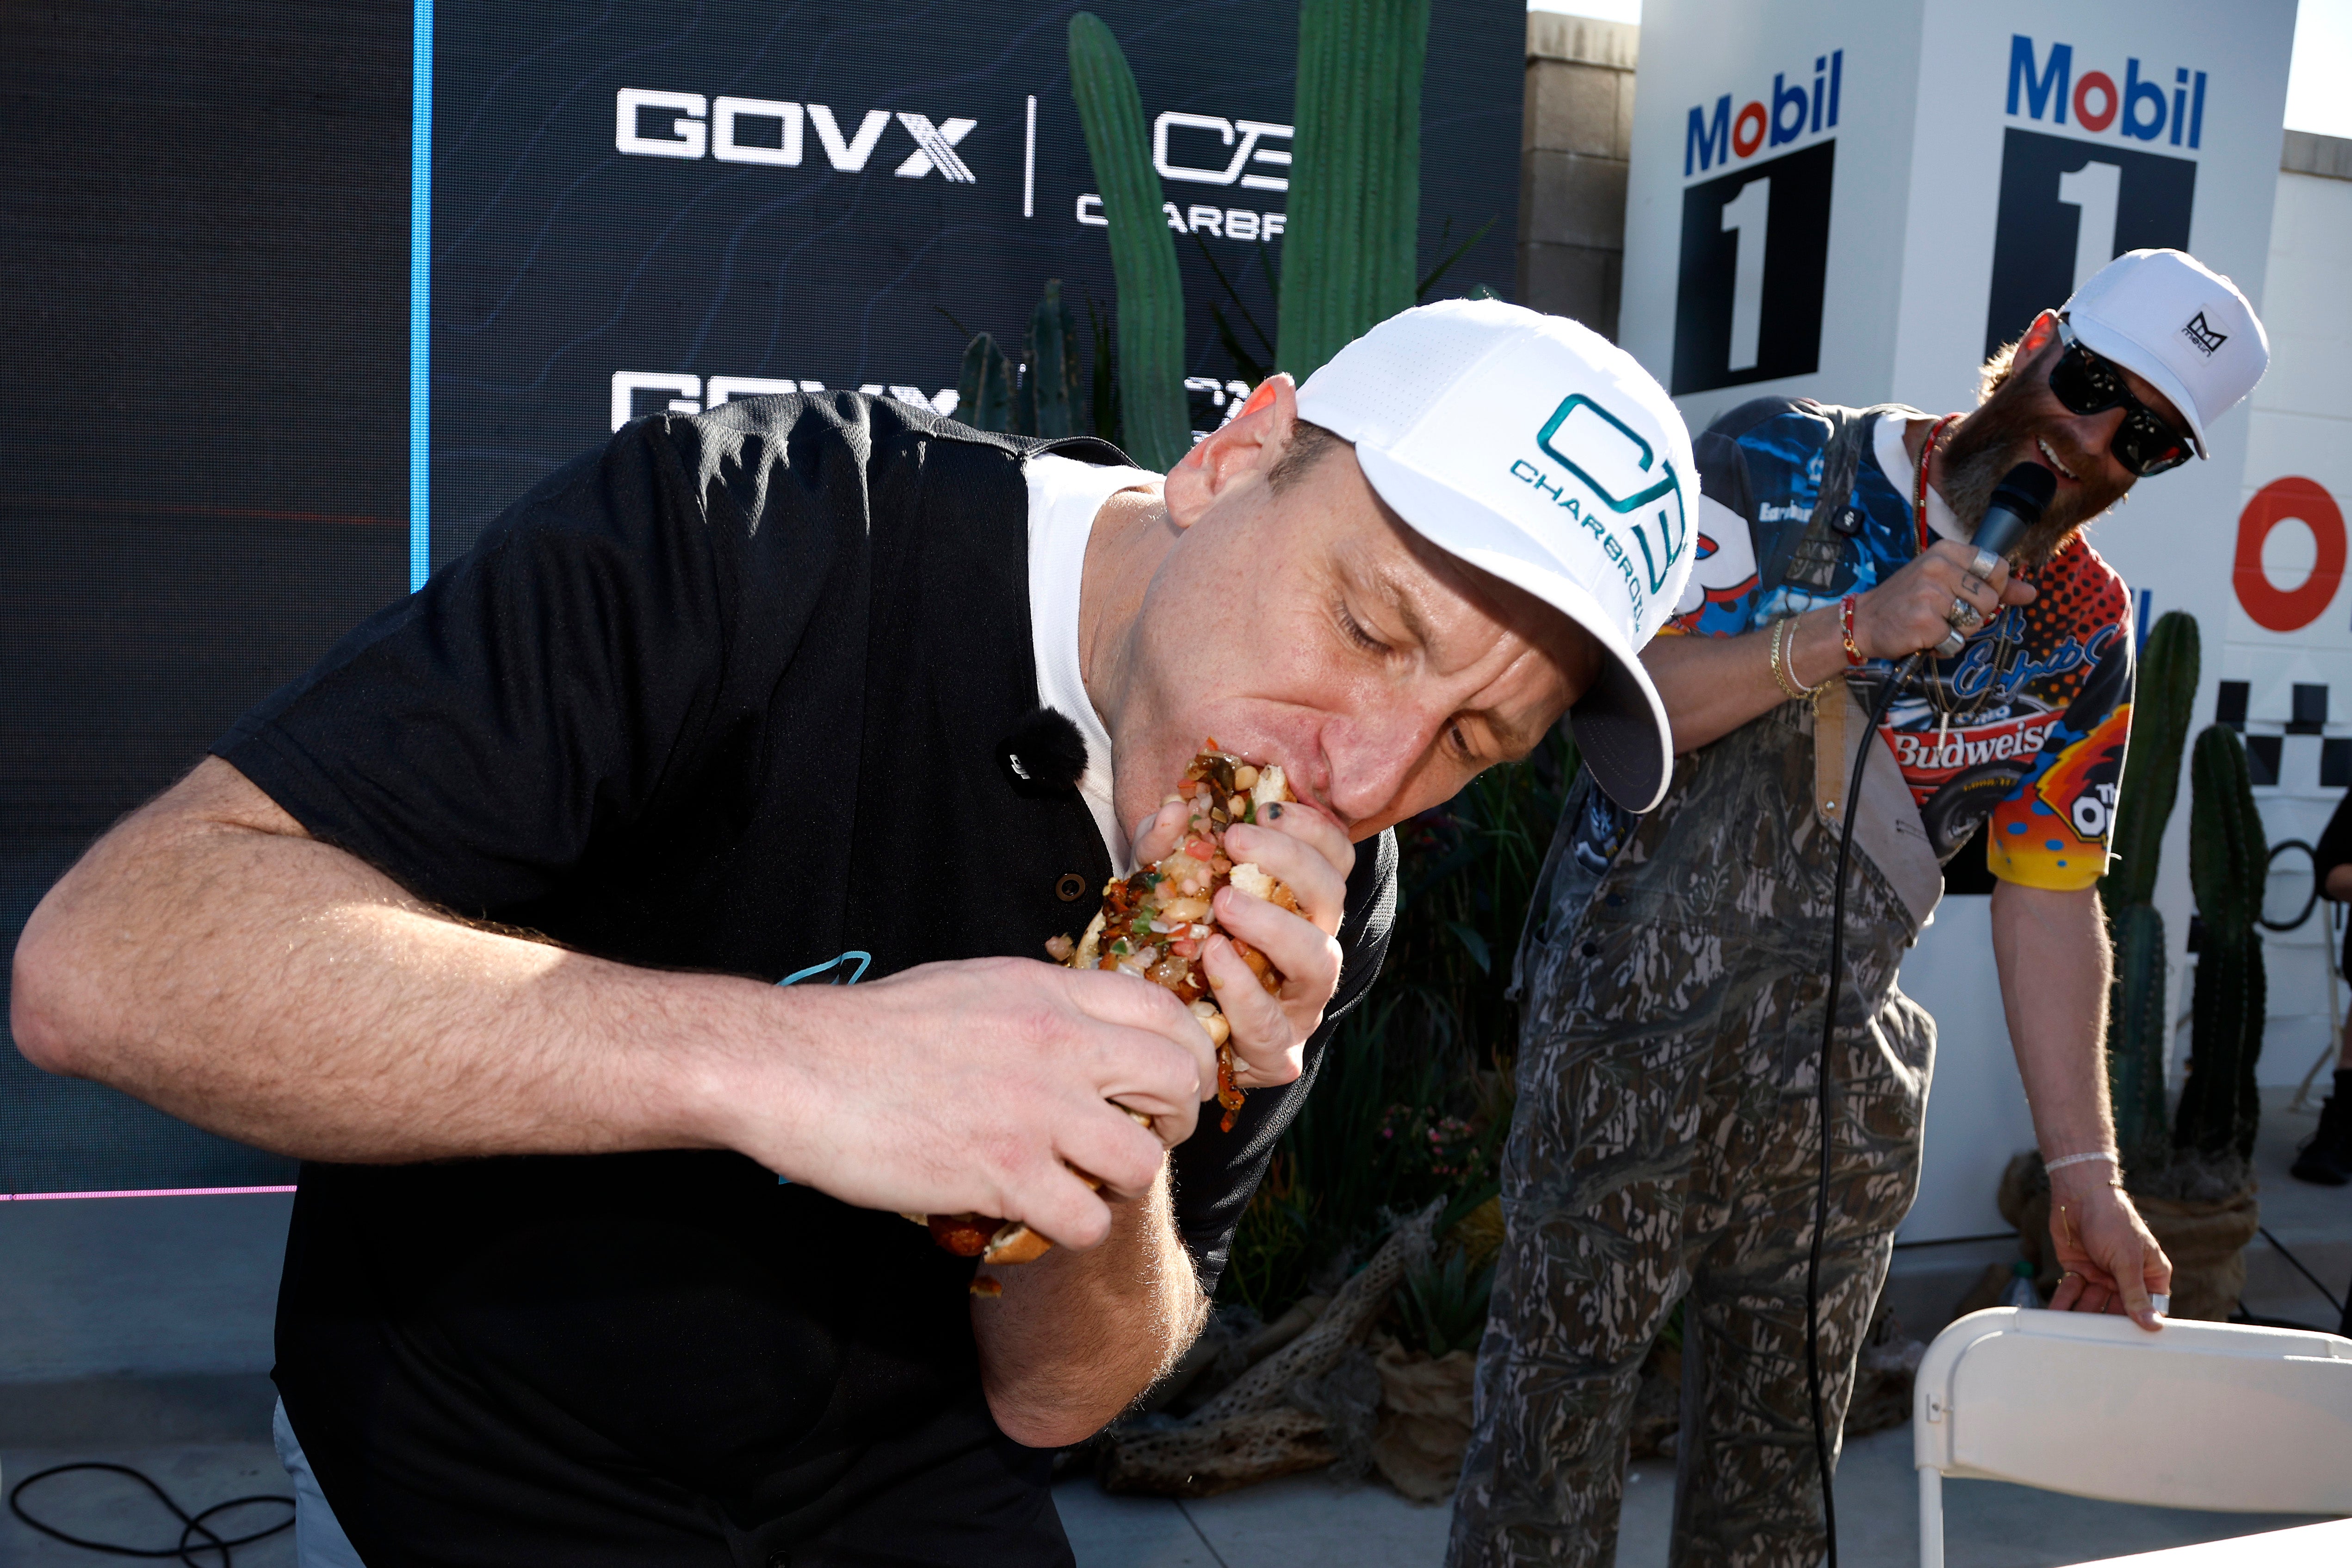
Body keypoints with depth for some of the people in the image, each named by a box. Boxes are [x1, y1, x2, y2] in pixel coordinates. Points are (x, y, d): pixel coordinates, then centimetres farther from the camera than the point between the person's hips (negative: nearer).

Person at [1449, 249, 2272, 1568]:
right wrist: (1856, 630, -24)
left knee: (1781, 1438, 15)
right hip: (1628, 1026, -4)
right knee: (1559, 1396, 2)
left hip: (1833, 1071, 4)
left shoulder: (2086, 638, 6)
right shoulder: (1788, 463, -7)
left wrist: (2088, 1176, 1)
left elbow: (2050, 904, 6)